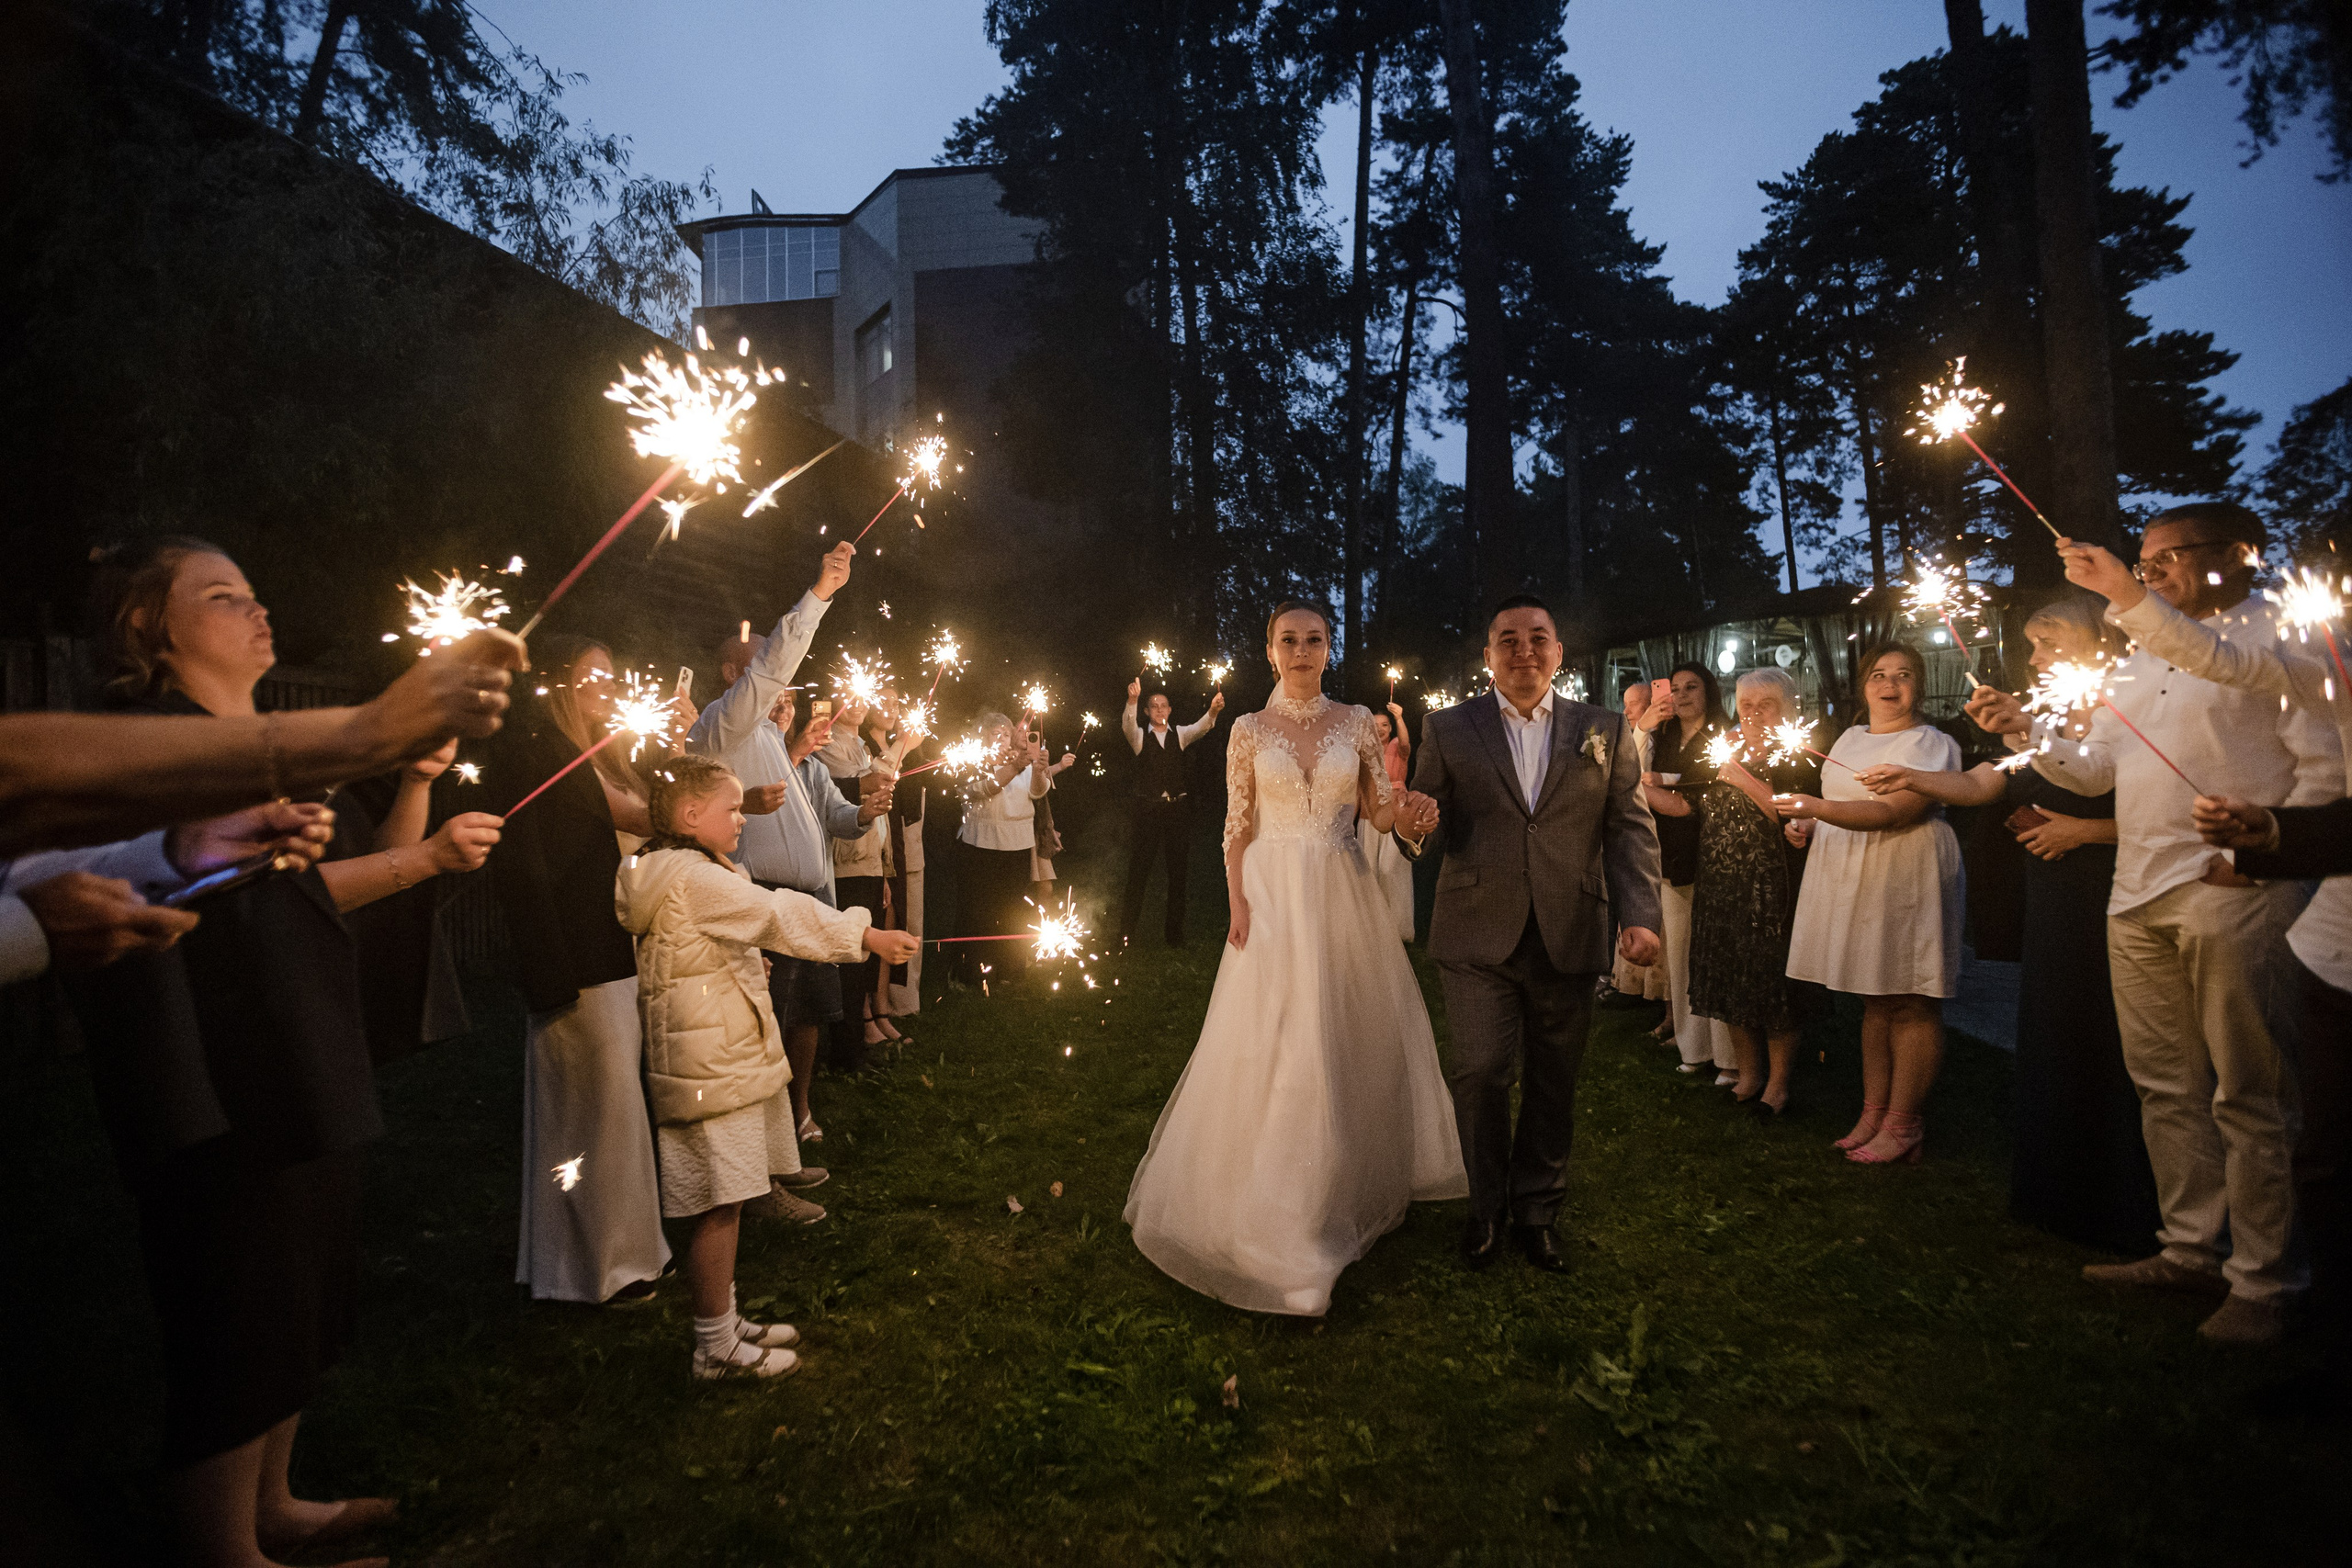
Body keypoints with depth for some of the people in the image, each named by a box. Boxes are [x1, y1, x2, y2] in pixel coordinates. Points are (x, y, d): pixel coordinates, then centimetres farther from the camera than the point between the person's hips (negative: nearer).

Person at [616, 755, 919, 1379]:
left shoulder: (674, 872, 15)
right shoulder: (694, 878, -18)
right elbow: (779, 915, -20)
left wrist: (743, 963, 31)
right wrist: (863, 934, -16)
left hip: (722, 1057, 11)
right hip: (714, 1064, -11)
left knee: (723, 1202, 17)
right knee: (719, 1204, -2)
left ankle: (724, 1322, 28)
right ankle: (716, 1349, 9)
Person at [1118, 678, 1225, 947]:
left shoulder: (1180, 735, 10)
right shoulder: (1140, 736, 4)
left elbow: (1200, 728, -9)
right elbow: (1127, 725, -17)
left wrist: (1213, 711, -32)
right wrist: (1132, 700, -37)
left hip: (1175, 809, 2)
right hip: (1147, 810, -2)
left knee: (1177, 869, 7)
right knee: (1138, 869, 0)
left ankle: (1174, 932, 18)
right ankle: (1127, 932, 7)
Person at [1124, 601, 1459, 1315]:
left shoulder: (1356, 722, 4)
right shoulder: (1250, 730, 2)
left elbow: (1378, 808, 6)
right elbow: (1237, 828, 1)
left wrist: (1407, 808, -16)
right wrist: (1238, 906, -9)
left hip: (1344, 895, 2)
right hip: (1274, 894, -2)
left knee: (1353, 1036, 12)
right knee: (1271, 1046, -1)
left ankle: (1355, 1180, 35)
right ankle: (1272, 1207, 13)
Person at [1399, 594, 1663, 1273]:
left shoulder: (1604, 730, 9)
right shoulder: (1448, 729, 6)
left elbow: (1630, 829, 4)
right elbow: (1422, 815, 1)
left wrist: (1639, 915, -8)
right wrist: (1408, 828, -24)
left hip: (1569, 938, 2)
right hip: (1479, 936, -1)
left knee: (1553, 1083, 10)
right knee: (1479, 1073, -3)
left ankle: (1536, 1211, 29)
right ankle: (1486, 1208, 21)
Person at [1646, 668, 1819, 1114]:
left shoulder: (1799, 761, -3)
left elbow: (1801, 820, -16)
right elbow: (1682, 805, 8)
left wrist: (1745, 781, -17)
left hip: (1773, 895, -5)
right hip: (1720, 890, 5)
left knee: (1773, 984, 1)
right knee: (1729, 981, 10)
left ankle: (1778, 1081, 18)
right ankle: (1750, 1073, 26)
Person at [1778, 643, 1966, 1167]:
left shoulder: (1929, 743, -5)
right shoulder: (1851, 738, 17)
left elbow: (1892, 812, -19)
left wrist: (1818, 808, -30)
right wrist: (1804, 820, 11)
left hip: (1906, 880, -7)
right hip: (1850, 883, 7)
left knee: (1910, 1002, -4)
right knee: (1874, 1001, 10)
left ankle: (1903, 1124, 2)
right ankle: (1873, 1113, 15)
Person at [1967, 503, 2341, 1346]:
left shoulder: (2279, 638, -2)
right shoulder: (2141, 662, 21)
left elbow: (2329, 764, -9)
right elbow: (2096, 767, 18)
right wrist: (2025, 732, 3)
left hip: (2232, 894, -7)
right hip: (2138, 897, 8)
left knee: (2247, 1096, -1)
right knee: (2167, 1086, 12)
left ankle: (2261, 1282, 9)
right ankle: (2191, 1251, 23)